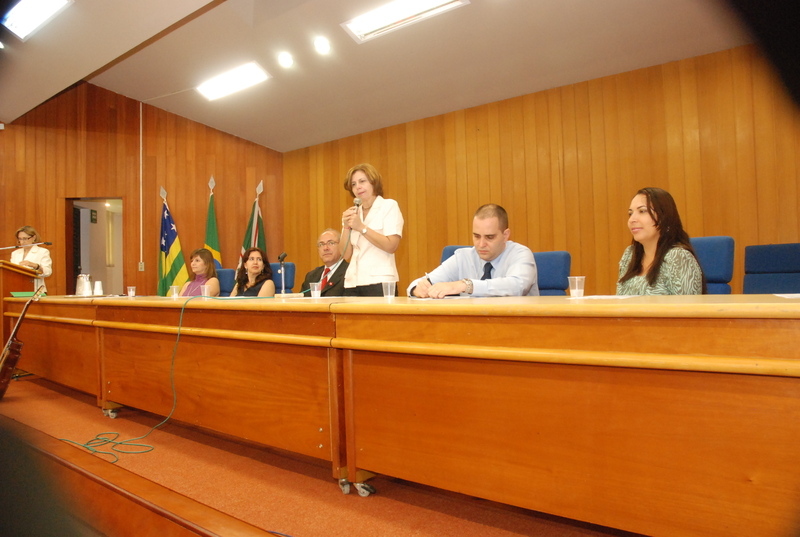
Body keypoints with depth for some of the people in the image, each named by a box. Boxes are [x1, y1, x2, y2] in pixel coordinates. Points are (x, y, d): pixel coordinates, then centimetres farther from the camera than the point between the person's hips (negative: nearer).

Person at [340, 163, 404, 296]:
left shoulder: (389, 206, 2)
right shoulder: (352, 213, 15)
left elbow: (391, 246, -12)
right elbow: (346, 255, 10)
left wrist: (361, 227, -11)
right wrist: (346, 227, -2)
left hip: (379, 282, -4)